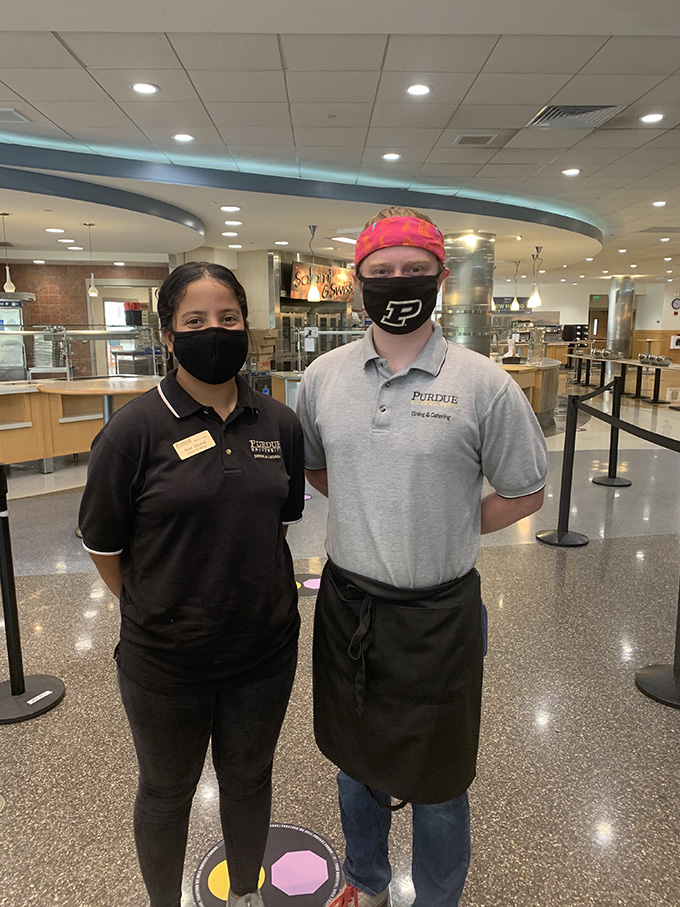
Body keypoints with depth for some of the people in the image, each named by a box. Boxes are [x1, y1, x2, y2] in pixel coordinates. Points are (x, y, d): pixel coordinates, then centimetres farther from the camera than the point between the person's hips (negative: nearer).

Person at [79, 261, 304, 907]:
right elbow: (105, 546, -7)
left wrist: (260, 596, 8)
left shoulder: (279, 423, -5)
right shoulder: (134, 430, -16)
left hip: (264, 652, 3)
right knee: (167, 792, 21)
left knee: (249, 780, 24)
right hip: (166, 660, -2)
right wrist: (155, 612, 2)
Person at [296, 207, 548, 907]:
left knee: (435, 784, 17)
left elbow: (523, 494, -2)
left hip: (438, 613, -3)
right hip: (346, 604, 4)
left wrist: (442, 532, -4)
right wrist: (376, 516, 4)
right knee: (355, 764, 25)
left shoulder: (484, 384, -12)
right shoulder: (322, 377, -1)